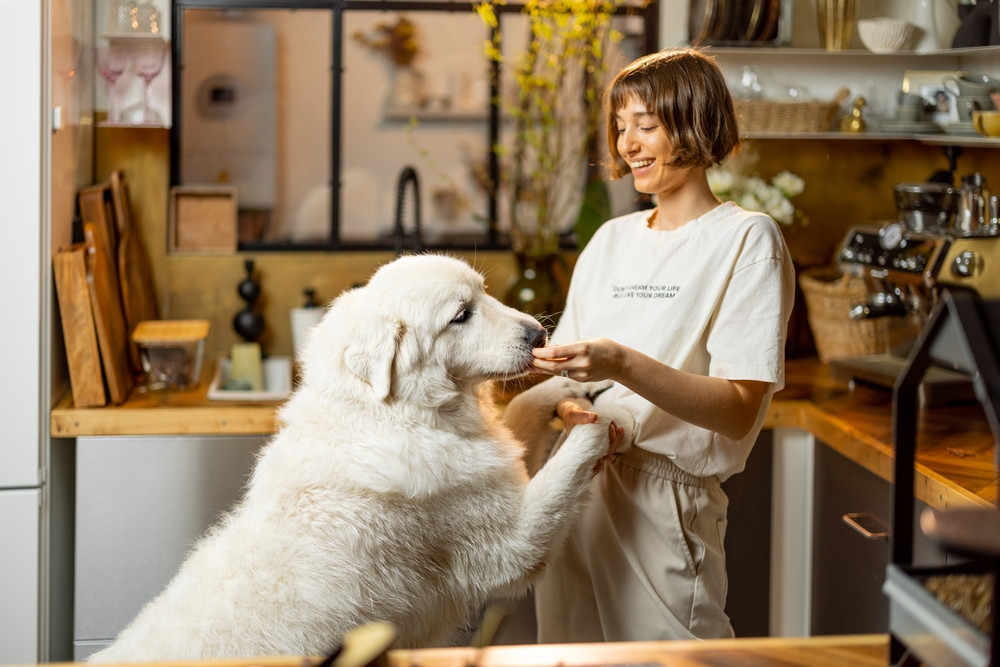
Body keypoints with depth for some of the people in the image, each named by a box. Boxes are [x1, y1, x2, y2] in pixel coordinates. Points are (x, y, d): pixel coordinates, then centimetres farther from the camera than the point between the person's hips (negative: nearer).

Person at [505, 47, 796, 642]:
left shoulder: (747, 239, -5)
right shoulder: (610, 240, 15)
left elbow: (738, 410, -14)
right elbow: (572, 365, 14)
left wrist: (622, 364, -25)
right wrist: (568, 402, -9)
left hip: (665, 494, -6)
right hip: (574, 482, 6)